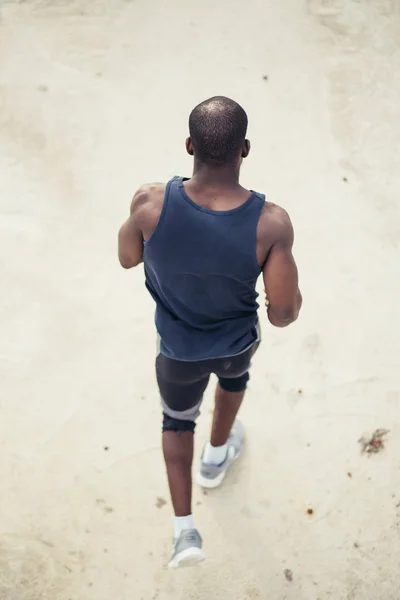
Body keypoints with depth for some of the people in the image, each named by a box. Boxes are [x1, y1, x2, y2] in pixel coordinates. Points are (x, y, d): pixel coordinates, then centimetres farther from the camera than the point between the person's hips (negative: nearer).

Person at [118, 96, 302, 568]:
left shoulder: (151, 203, -33)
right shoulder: (270, 223, -34)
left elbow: (127, 258, -12)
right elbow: (283, 315, -24)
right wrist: (294, 299, 0)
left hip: (179, 350, 0)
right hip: (237, 340, 0)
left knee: (177, 417, 30)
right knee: (233, 373, 38)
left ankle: (184, 528, 26)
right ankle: (216, 457, 62)